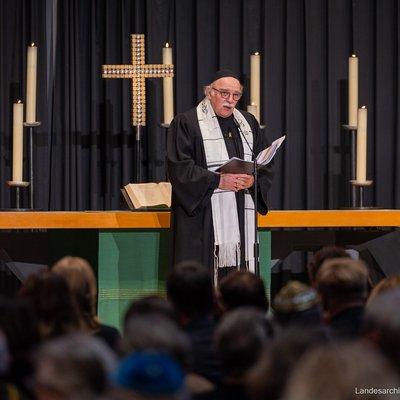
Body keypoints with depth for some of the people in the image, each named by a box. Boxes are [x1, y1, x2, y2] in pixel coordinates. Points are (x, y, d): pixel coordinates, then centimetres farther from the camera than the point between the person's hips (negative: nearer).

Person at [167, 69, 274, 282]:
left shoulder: (249, 123, 17)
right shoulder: (186, 123, 0)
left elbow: (266, 165, 14)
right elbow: (179, 168, -9)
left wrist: (252, 180, -8)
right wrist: (218, 181, -16)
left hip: (242, 216, 5)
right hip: (204, 219, -5)